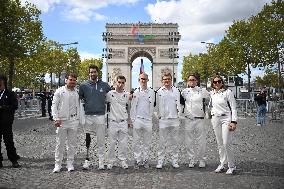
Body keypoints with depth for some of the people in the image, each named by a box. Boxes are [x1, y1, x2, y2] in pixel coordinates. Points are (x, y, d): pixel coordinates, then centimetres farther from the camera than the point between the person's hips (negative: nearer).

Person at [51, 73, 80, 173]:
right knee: (60, 143, 2)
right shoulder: (59, 91, 1)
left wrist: (77, 118, 7)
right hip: (61, 120, -3)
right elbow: (54, 105, -1)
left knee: (72, 144, 7)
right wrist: (56, 118, -10)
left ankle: (70, 164, 18)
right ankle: (57, 164, 13)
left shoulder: (77, 92, 9)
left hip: (73, 121, 3)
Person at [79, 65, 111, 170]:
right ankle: (87, 159, 14)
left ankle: (101, 162, 12)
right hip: (88, 116, 0)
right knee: (87, 139, 2)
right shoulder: (84, 85, 4)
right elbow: (79, 98, 15)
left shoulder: (104, 85, 5)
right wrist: (84, 104, 4)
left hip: (100, 116, 0)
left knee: (101, 140, 4)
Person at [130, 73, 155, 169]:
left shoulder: (151, 92, 6)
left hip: (148, 120, 1)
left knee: (147, 142, 7)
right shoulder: (135, 92, 5)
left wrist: (151, 119, 1)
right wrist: (132, 119, 3)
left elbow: (152, 106, 5)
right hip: (137, 119, 0)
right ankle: (137, 160, 12)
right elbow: (133, 107, 7)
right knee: (137, 141, 3)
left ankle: (145, 160, 17)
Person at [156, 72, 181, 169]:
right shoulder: (159, 91, 5)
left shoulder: (176, 90, 8)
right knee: (162, 142, 2)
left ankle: (175, 161, 16)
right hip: (163, 119, -1)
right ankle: (160, 162, 9)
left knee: (174, 142, 8)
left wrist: (179, 113, -2)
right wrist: (159, 115, 3)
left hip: (174, 119, 1)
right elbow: (158, 105, 8)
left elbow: (178, 103, 10)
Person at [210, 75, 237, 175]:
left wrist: (233, 121, -15)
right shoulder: (212, 93, 9)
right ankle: (222, 165, 18)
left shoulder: (228, 92, -6)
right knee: (220, 143, 9)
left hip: (226, 118, -5)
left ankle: (232, 166, 3)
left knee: (226, 143, -10)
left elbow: (233, 108, -8)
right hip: (215, 119, 6)